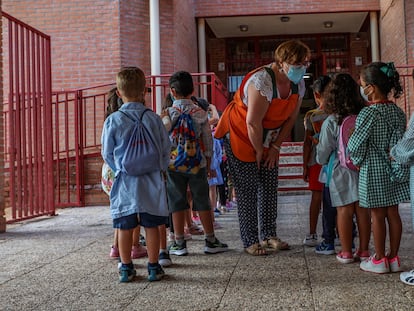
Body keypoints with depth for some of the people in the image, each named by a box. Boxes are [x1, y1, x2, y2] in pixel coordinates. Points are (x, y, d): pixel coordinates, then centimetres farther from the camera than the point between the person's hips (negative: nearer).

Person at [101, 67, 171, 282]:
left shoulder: (113, 121, -6)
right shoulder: (153, 118, -3)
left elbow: (107, 153, 2)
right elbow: (165, 149, 3)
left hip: (125, 183, 0)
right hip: (151, 182, 1)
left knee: (125, 227, 8)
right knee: (151, 226, 8)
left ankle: (126, 268, 17)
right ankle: (154, 267, 15)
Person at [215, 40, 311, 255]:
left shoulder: (298, 84, -5)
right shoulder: (262, 81, -30)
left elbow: (291, 118, 2)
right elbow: (253, 122, -28)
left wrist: (275, 147, -2)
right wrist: (259, 151, -16)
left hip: (266, 139, 7)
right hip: (241, 135, -7)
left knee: (269, 187, 7)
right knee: (247, 191, -5)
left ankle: (268, 235, 17)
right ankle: (250, 241, 2)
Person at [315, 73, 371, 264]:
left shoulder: (331, 122, -10)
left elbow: (323, 152, -4)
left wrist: (321, 160, 17)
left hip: (341, 171, -3)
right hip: (363, 170, 3)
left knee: (344, 211, 4)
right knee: (362, 210, 10)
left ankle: (346, 252, 10)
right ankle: (364, 250, 18)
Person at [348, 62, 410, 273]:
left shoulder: (368, 113, -16)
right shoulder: (398, 111, 5)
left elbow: (356, 144, -17)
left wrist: (357, 161, 1)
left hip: (373, 171, -6)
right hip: (393, 168, 6)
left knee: (377, 215, 2)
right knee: (393, 213, 11)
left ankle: (379, 260, 12)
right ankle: (393, 258, 19)